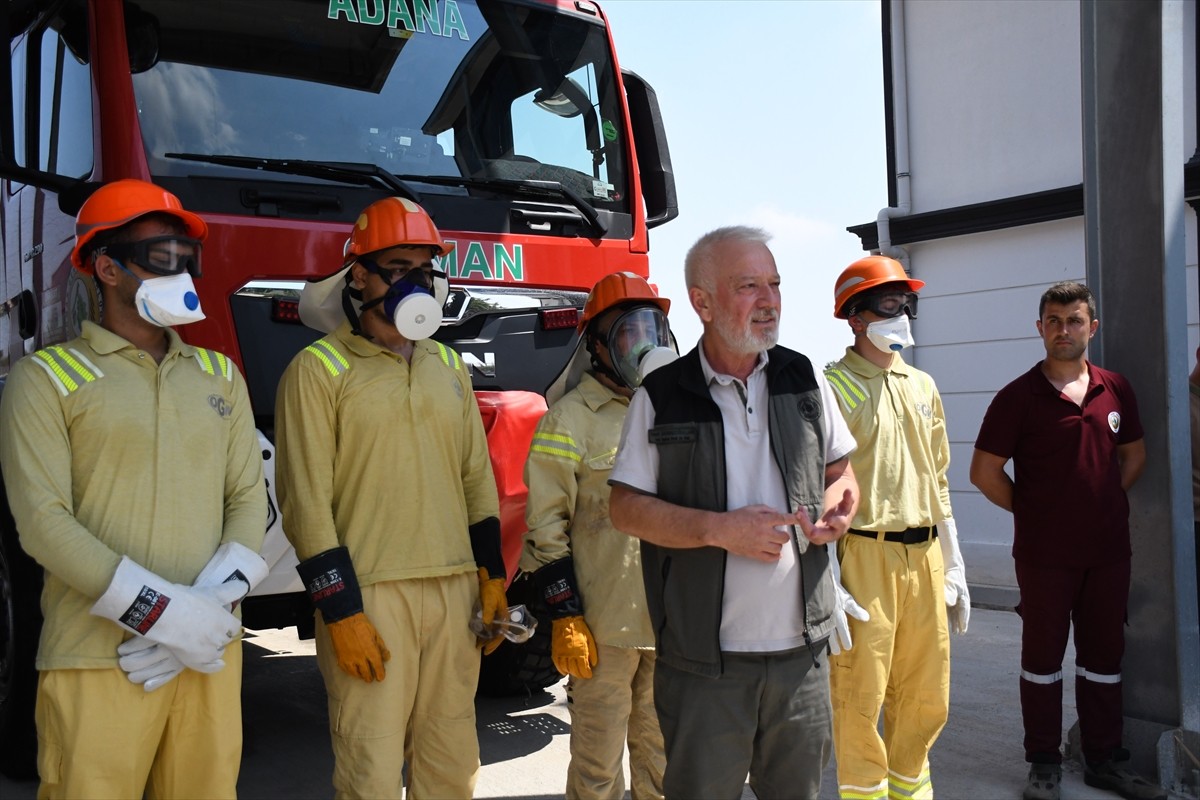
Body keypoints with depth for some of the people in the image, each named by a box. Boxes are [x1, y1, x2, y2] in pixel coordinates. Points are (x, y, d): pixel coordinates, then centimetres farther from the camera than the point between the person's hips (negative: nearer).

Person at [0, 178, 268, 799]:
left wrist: (210, 604, -9)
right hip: (97, 662, -4)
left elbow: (247, 499, 7)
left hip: (210, 650, 4)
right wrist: (162, 614, -15)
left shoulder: (220, 377, 13)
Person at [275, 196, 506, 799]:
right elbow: (307, 504, -9)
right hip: (370, 594, -5)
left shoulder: (448, 365, 13)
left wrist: (491, 577, 11)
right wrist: (342, 612, -12)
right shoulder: (319, 370, -4)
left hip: (455, 590, 5)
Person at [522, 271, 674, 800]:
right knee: (599, 756, 5)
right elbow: (546, 526, -8)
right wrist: (565, 616, -12)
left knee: (663, 754, 16)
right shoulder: (571, 418, -6)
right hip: (604, 622, -5)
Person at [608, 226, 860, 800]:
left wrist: (836, 507, -8)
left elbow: (840, 471, 15)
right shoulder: (661, 397, -5)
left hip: (801, 649, 3)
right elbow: (626, 507, -5)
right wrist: (720, 528, -17)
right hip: (704, 661, -3)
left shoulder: (803, 379, 5)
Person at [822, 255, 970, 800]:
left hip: (924, 558, 6)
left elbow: (937, 481, 18)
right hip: (863, 556, -6)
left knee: (925, 701, 14)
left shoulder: (923, 386, 14)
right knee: (860, 700, 2)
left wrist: (953, 567, 16)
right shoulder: (830, 387, -7)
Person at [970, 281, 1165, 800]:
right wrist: (1031, 511, -2)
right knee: (1042, 656, 7)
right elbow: (985, 471, -7)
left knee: (1104, 655, 14)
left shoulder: (1116, 390, 4)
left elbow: (1133, 454, 16)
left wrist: (1105, 503, 5)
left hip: (1108, 549, 4)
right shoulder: (1018, 397, -9)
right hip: (1044, 554, -4)